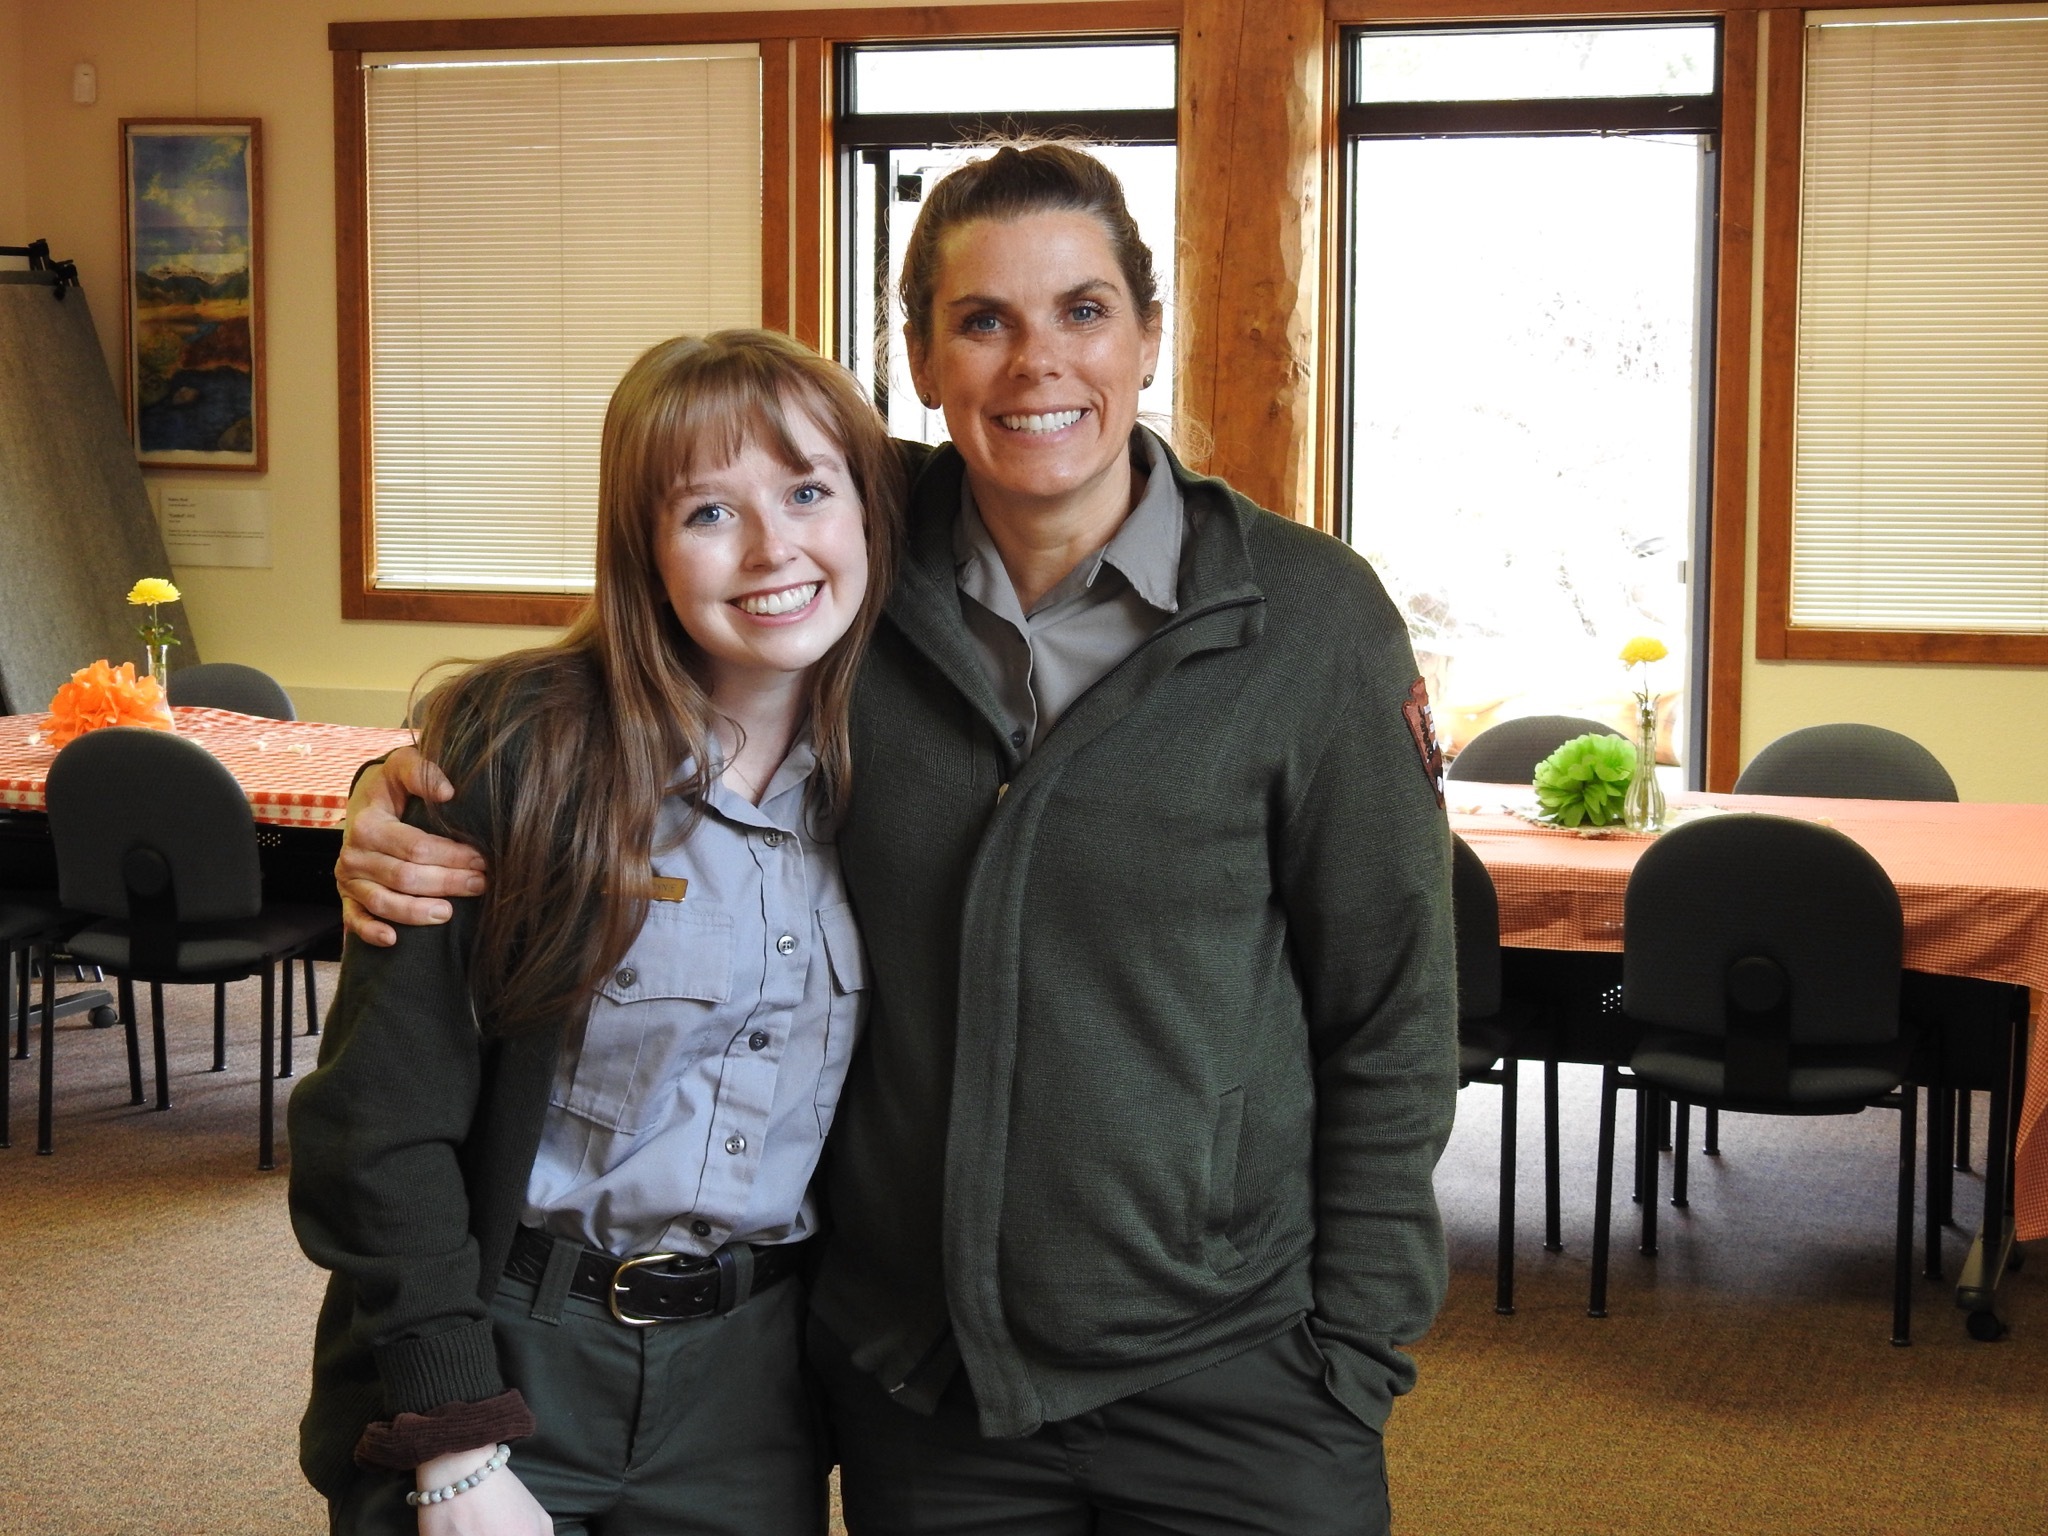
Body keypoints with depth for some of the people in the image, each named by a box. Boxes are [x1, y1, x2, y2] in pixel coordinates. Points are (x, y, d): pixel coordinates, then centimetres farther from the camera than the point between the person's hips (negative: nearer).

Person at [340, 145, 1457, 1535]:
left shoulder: (1309, 615, -7)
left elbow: (1390, 1017, -2)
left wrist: (1352, 1355, -6)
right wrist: (401, 805, -7)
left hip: (1229, 1379, -2)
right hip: (916, 1374, 2)